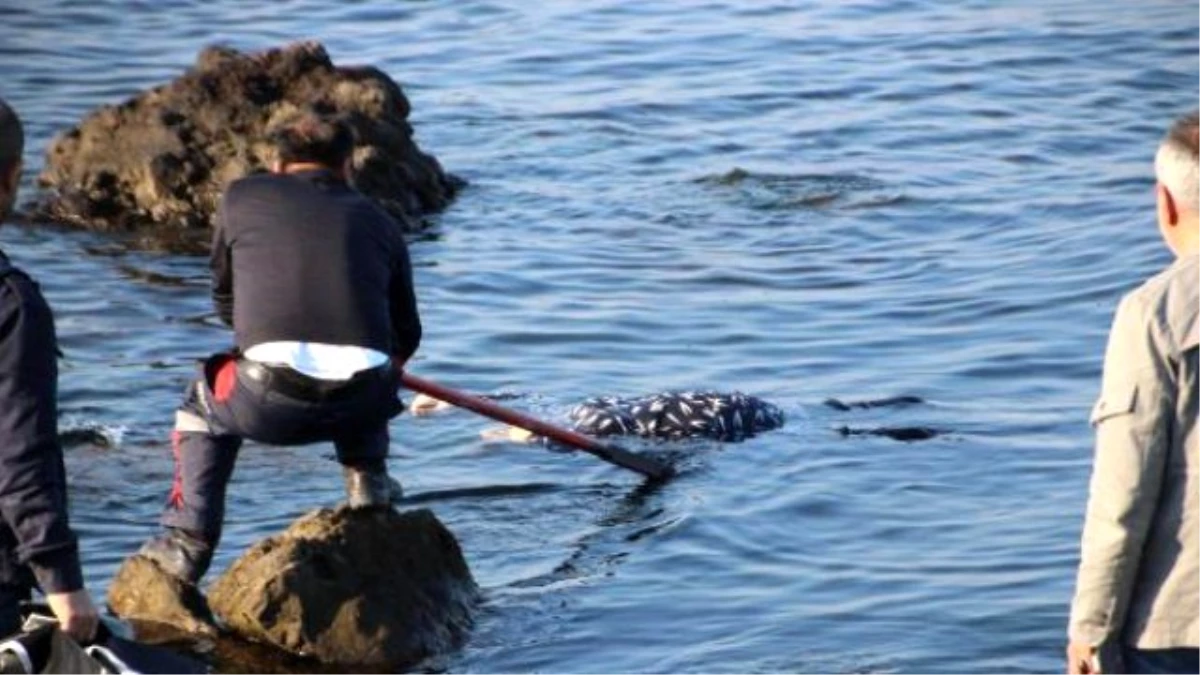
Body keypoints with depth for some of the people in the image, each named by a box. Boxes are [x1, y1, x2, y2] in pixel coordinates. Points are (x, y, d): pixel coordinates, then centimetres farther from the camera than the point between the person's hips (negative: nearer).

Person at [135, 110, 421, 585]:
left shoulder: (243, 197, 17)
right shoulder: (378, 222, 21)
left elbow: (225, 299, 27)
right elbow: (406, 336, 26)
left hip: (269, 402, -2)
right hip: (363, 403, 2)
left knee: (203, 401, 31)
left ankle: (186, 542, 20)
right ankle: (367, 479, 28)